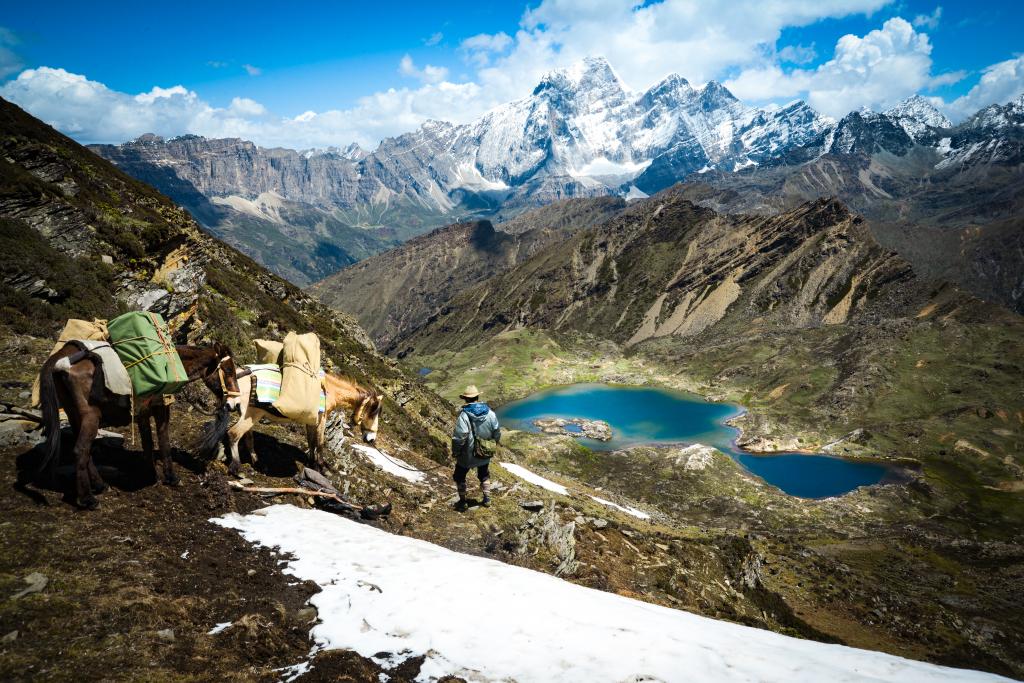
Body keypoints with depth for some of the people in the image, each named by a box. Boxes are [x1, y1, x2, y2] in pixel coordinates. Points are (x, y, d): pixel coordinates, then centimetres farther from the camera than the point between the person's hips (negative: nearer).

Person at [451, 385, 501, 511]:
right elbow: (497, 432, 3)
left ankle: (463, 501, 21)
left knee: (460, 477, 18)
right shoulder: (490, 413, -6)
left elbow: (459, 437, -23)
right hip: (485, 454, 4)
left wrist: (455, 452, -9)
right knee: (484, 475, 28)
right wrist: (496, 443, 21)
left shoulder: (464, 415, -21)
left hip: (467, 455, -4)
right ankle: (486, 498, 29)